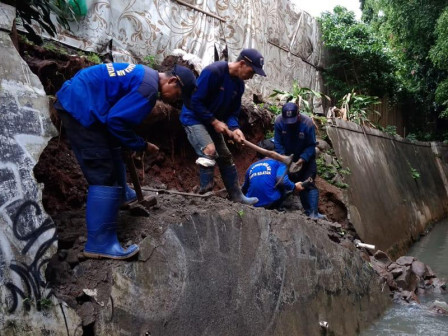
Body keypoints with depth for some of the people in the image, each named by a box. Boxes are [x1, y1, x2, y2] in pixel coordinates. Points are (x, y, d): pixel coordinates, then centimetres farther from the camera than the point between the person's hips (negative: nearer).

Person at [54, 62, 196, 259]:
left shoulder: (145, 75, 13)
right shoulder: (149, 88, -18)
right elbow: (117, 121, -20)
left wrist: (134, 144, 15)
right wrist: (142, 146, -8)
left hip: (79, 100, 11)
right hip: (80, 107, -11)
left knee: (112, 150, 28)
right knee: (104, 174, -11)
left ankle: (121, 194, 52)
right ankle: (100, 242, -9)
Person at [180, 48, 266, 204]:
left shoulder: (239, 84, 0)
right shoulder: (213, 72, -24)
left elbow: (233, 111, 6)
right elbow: (195, 101, -25)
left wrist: (234, 128, -15)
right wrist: (214, 121, -22)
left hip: (213, 122, 8)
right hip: (194, 118, -8)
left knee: (226, 157, 9)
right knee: (209, 151, -27)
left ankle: (237, 196, 19)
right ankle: (205, 193, -16)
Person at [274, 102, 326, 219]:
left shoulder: (307, 123, -27)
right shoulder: (278, 121, -21)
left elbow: (311, 145, -20)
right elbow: (278, 143, -14)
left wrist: (303, 158, -33)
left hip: (306, 158, -3)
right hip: (288, 157, 3)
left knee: (309, 184, -12)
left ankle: (313, 213, -15)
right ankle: (308, 211, 14)